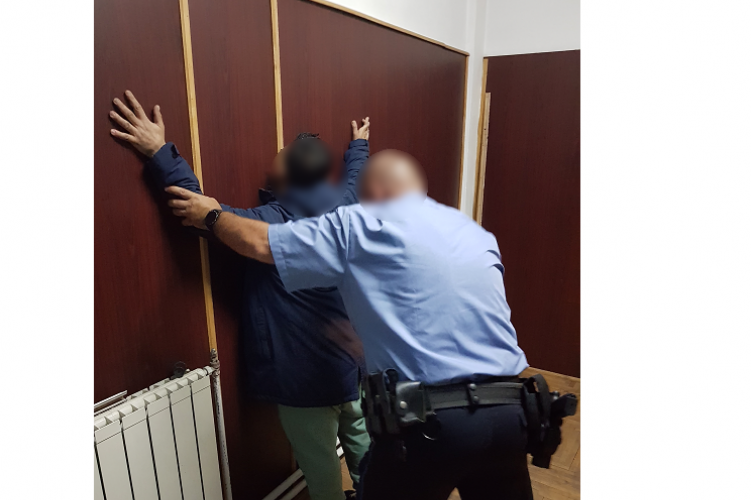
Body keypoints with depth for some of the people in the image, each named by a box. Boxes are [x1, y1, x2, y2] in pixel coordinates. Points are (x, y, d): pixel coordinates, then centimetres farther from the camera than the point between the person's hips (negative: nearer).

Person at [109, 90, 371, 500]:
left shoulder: (272, 224, -24)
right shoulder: (346, 206, -4)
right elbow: (356, 177, 18)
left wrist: (160, 151, -14)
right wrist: (359, 145, 38)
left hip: (305, 382, -6)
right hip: (356, 368, 6)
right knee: (365, 451, 27)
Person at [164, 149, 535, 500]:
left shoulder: (362, 225, -2)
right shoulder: (477, 235, 13)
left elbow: (261, 243, 2)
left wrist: (211, 216, 22)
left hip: (427, 422, -6)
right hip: (509, 414, 6)